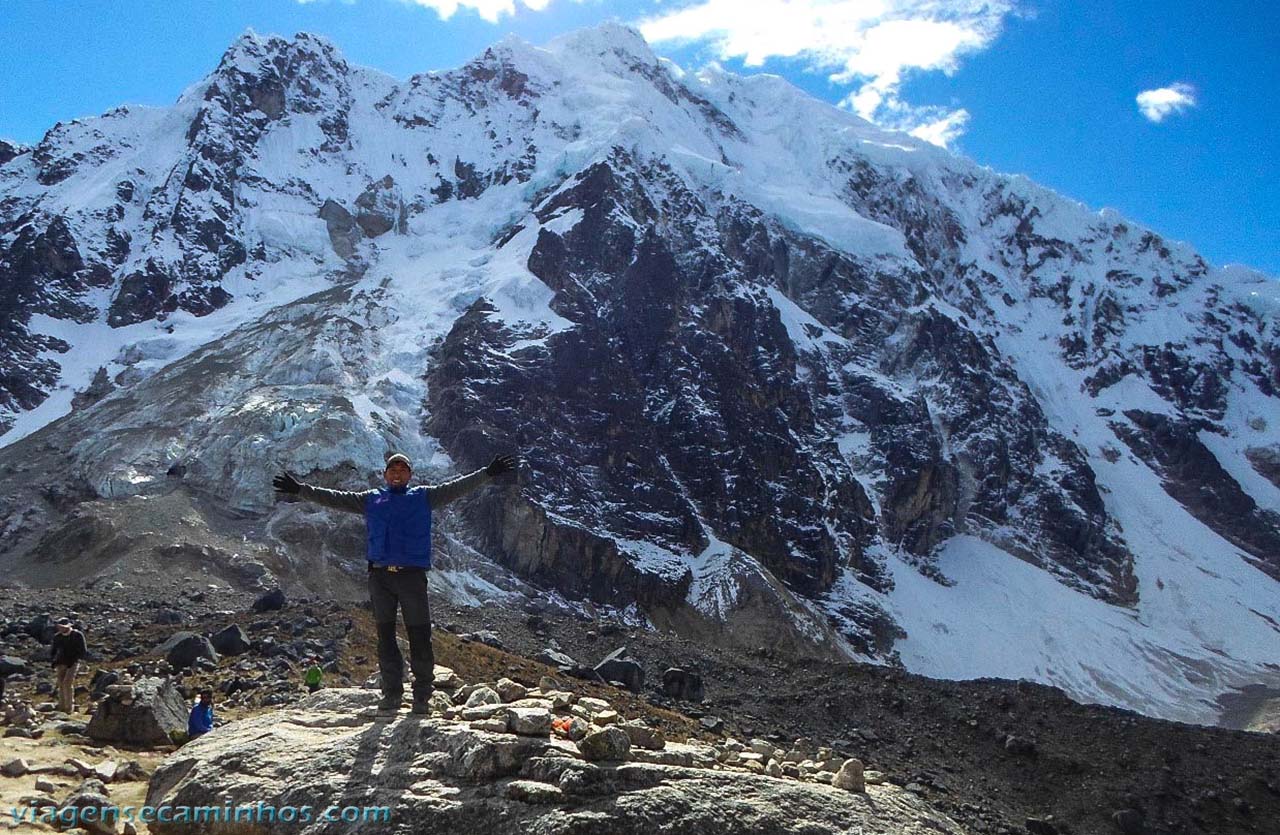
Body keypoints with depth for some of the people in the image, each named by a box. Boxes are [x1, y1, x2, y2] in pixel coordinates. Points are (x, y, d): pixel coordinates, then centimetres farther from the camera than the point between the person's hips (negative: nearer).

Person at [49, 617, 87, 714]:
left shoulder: (77, 635, -8)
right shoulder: (57, 636, 3)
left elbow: (83, 651, -7)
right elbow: (52, 650, 16)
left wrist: (72, 660, -16)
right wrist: (53, 660, -2)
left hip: (73, 663, -4)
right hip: (61, 663, 4)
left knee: (67, 683, -17)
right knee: (61, 685, 1)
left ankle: (70, 708, -11)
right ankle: (62, 707, 10)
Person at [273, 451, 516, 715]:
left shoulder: (424, 496, 12)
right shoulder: (370, 499, 16)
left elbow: (457, 487, 5)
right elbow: (334, 498, 15)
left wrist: (488, 474, -5)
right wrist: (301, 490, 8)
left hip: (412, 575, -2)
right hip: (380, 575, 2)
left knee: (419, 637, -2)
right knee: (385, 636, 5)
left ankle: (422, 696, 6)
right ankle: (391, 693, 13)